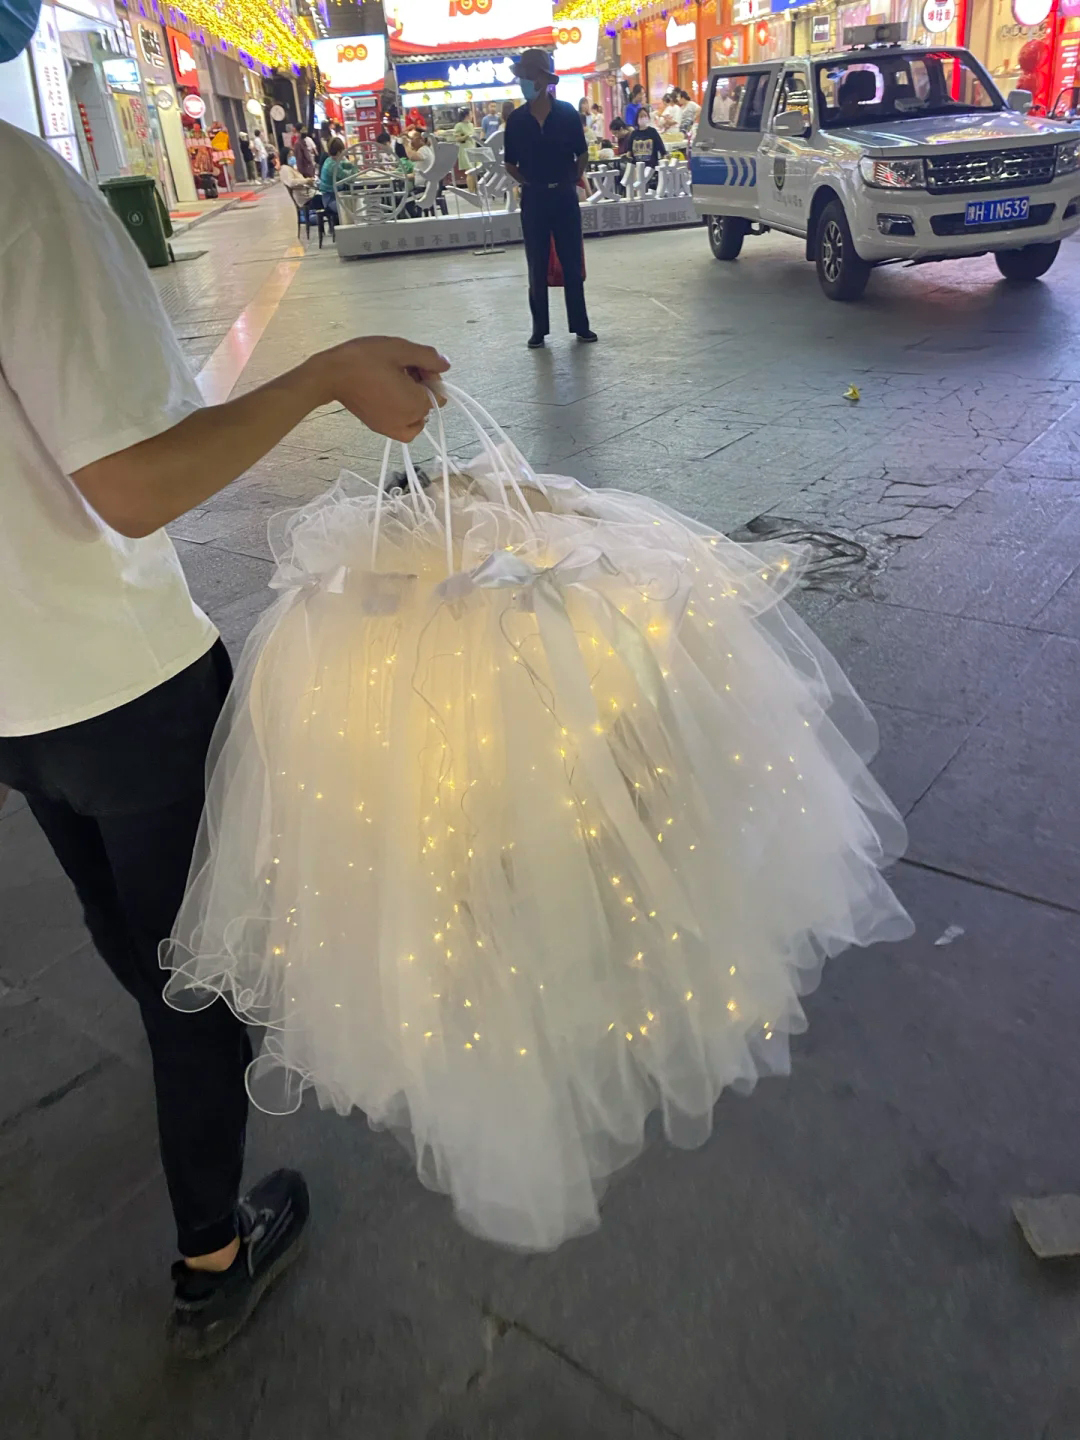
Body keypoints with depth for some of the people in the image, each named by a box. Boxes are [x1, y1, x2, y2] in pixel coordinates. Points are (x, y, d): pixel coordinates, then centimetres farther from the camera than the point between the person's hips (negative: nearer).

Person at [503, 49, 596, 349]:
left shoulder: (567, 113, -3)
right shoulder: (516, 120, 0)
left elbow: (582, 154, 6)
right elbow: (510, 163, 9)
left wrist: (571, 182, 4)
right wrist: (529, 184, 2)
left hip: (565, 196, 0)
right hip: (533, 199, 1)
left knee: (572, 263, 4)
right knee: (537, 267, 4)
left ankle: (580, 324, 12)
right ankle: (539, 328, 11)